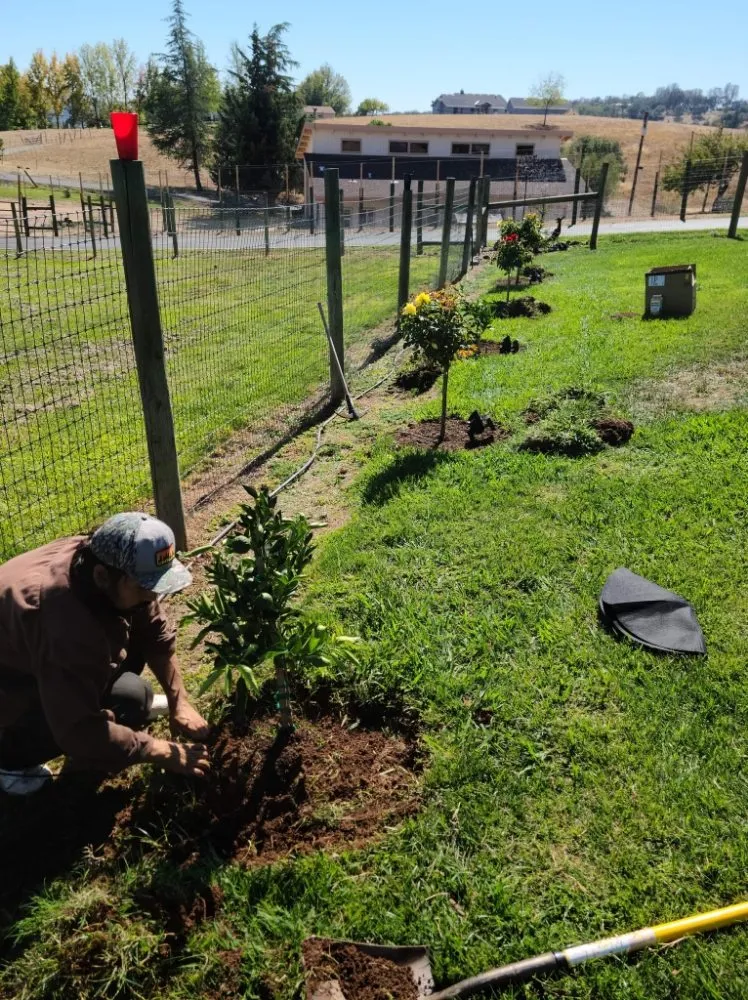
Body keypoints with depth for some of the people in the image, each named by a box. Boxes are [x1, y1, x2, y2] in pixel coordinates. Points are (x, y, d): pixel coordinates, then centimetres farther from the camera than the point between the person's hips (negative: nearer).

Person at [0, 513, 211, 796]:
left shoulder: (100, 558, -16)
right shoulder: (65, 622, -40)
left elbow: (156, 633, -3)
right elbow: (80, 730, -35)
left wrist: (180, 704, -6)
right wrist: (166, 752, -25)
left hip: (31, 651, 8)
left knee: (136, 631, -5)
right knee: (129, 698, -22)